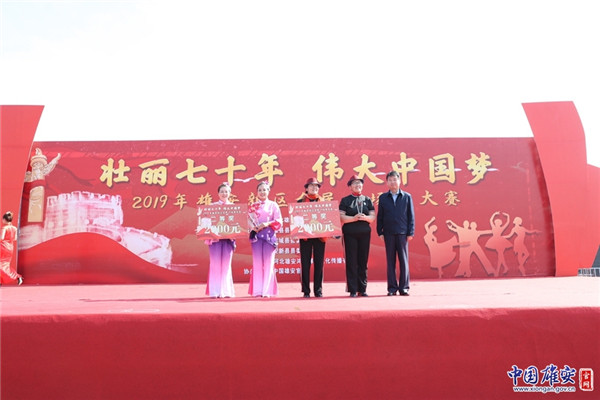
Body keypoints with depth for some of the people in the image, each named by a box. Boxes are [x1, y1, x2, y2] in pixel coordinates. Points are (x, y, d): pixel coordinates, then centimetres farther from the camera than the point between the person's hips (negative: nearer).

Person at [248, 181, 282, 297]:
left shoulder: (273, 205, 8)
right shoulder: (252, 206, 13)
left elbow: (279, 221, 1)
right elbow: (248, 221, 9)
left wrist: (267, 224, -13)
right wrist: (253, 227, -11)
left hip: (269, 235, -1)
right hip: (256, 235, 1)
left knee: (268, 261, -4)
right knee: (257, 262, -1)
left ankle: (267, 290, 0)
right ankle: (257, 290, 3)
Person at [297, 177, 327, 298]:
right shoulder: (301, 201, 7)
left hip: (320, 235, 2)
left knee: (319, 263, 3)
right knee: (305, 263, 1)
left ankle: (318, 290, 11)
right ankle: (306, 291, 8)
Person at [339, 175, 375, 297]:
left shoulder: (367, 200, 13)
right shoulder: (345, 200, 5)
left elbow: (373, 217, 7)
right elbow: (341, 217, -5)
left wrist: (365, 217, -13)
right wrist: (354, 218, -18)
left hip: (365, 233, 3)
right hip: (350, 233, -3)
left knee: (363, 261, 5)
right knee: (351, 262, -2)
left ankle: (362, 289, 13)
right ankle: (353, 290, 4)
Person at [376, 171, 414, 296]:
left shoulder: (407, 197, 6)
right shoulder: (383, 198, 8)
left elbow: (411, 215, 5)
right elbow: (379, 216, 8)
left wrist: (411, 232, -1)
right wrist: (380, 232, 2)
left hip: (402, 233, -1)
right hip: (388, 233, 1)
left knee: (403, 260, 2)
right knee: (390, 261, 4)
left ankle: (404, 287, 9)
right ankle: (392, 288, 10)